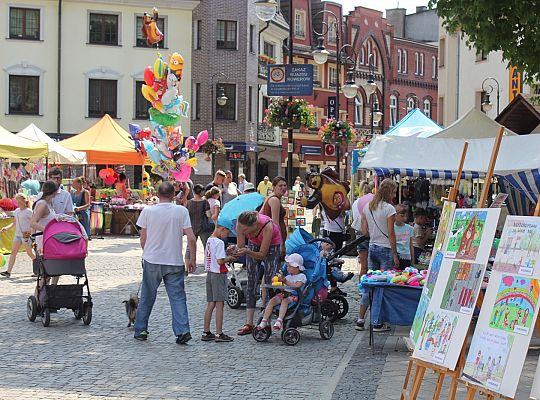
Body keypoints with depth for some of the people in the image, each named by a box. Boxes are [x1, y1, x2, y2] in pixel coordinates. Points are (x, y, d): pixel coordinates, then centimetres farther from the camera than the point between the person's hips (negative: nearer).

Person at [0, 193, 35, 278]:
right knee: (13, 252, -3)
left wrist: (29, 232, -23)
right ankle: (8, 271, -9)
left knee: (30, 253, 1)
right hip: (17, 235, 6)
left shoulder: (28, 211, -7)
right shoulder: (16, 211, 13)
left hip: (26, 235, -6)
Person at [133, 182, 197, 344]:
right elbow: (191, 238, -7)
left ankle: (140, 330, 21)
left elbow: (143, 238, 3)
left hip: (152, 260, 0)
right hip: (175, 262, 0)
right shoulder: (181, 211, -4)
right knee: (178, 297, 4)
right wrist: (192, 259, 3)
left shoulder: (148, 211, -4)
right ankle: (182, 330, -7)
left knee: (147, 297, 13)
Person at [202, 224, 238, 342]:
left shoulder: (209, 240, 11)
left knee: (210, 305, 12)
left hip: (209, 274, 8)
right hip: (219, 275, -8)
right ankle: (219, 334, -2)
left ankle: (206, 333, 14)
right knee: (219, 304, -4)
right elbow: (220, 261, -20)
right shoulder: (219, 242, -15)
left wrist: (227, 255, 11)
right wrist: (229, 258, -3)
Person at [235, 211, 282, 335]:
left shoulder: (267, 226, -40)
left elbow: (262, 254, -30)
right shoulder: (240, 224, -29)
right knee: (251, 282, -4)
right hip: (254, 244, 4)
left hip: (272, 245, -4)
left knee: (268, 283, -11)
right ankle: (249, 323, -7)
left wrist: (247, 252, -46)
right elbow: (241, 247, -17)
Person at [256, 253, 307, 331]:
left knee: (284, 301, -37)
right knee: (272, 300, -19)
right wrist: (277, 280, 0)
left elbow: (297, 286, -13)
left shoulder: (301, 276, 3)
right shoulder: (288, 276, 26)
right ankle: (264, 321, -23)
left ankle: (279, 321, -44)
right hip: (284, 293, 6)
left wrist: (286, 282, -11)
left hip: (294, 295, -6)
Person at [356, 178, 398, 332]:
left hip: (372, 248, 6)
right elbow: (391, 233, -12)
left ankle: (360, 320, 11)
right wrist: (395, 255, -8)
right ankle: (378, 323, 2)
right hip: (386, 249, -6)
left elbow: (364, 231, 8)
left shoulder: (367, 207, 8)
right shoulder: (389, 208, -12)